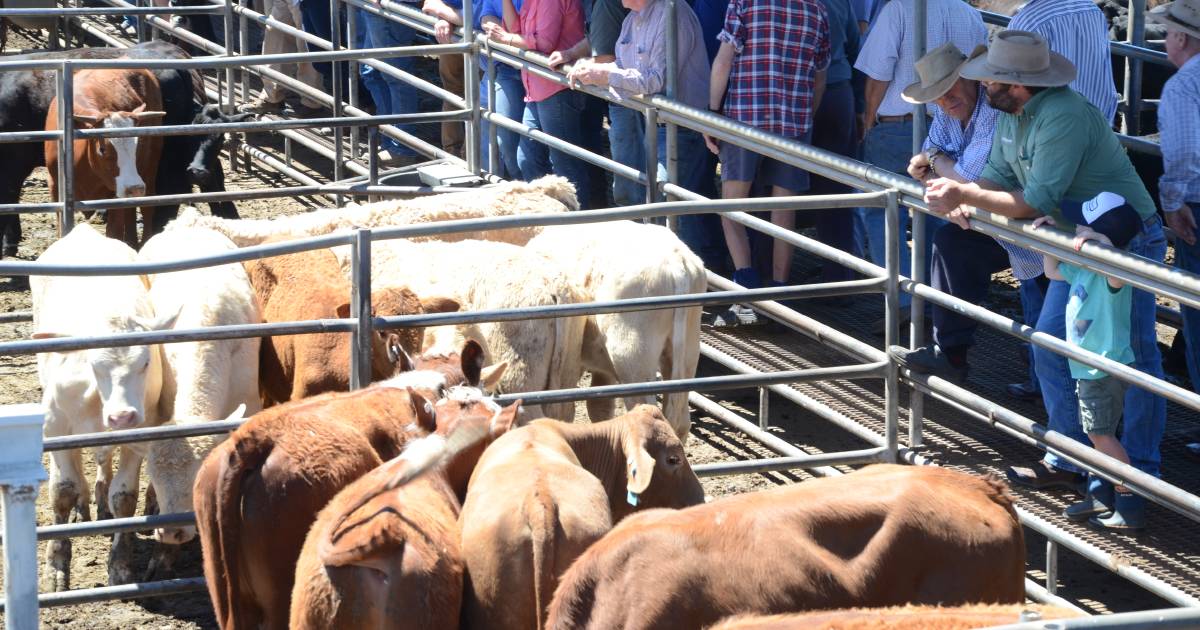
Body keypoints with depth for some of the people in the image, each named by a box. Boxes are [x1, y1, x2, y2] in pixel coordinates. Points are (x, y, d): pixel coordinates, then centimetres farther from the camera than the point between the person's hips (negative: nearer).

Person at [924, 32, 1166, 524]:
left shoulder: (1063, 118, -28)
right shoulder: (1012, 115, 2)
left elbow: (1037, 202, -30)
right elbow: (1000, 175, 8)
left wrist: (965, 195, -26)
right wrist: (959, 195, -13)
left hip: (1129, 243, -10)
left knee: (1132, 358, -4)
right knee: (1051, 346, 8)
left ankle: (1139, 476, 1)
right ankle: (1069, 461, 16)